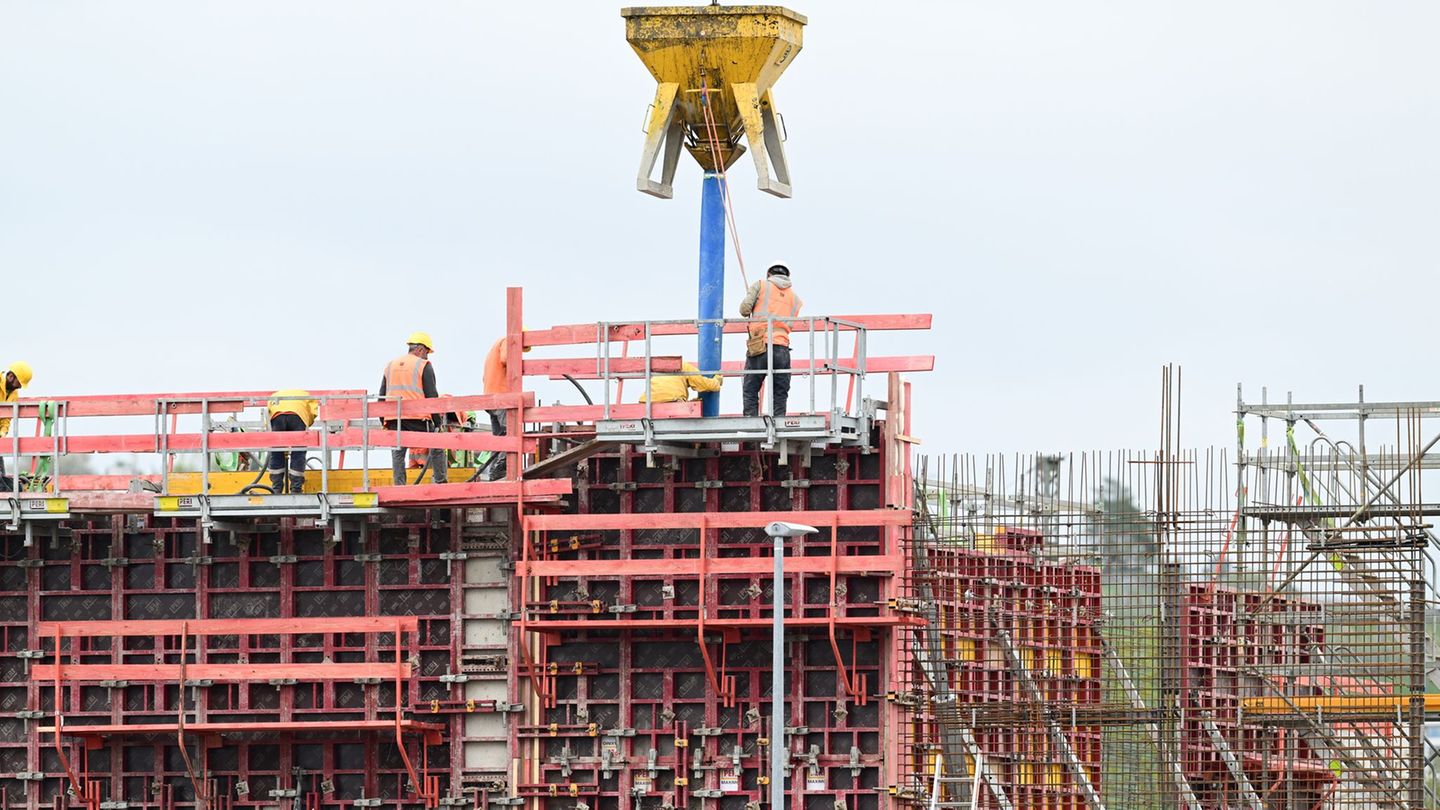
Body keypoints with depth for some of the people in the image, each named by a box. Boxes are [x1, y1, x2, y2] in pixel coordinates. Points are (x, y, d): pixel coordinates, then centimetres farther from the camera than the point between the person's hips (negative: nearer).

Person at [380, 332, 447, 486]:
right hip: (417, 417, -4)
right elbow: (431, 395, -3)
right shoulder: (424, 366, 1)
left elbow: (382, 395, 18)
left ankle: (399, 487, -3)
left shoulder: (390, 366, 18)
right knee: (437, 448, 9)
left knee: (398, 453, 4)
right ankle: (441, 481, 9)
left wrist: (383, 421, 22)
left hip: (393, 417, 4)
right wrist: (438, 420, 2)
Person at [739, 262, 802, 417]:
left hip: (759, 346, -2)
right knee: (780, 395, 7)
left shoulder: (760, 286, 8)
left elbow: (744, 309, -1)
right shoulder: (795, 298, 17)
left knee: (750, 392, 2)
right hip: (782, 348, 2)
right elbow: (789, 324, 13)